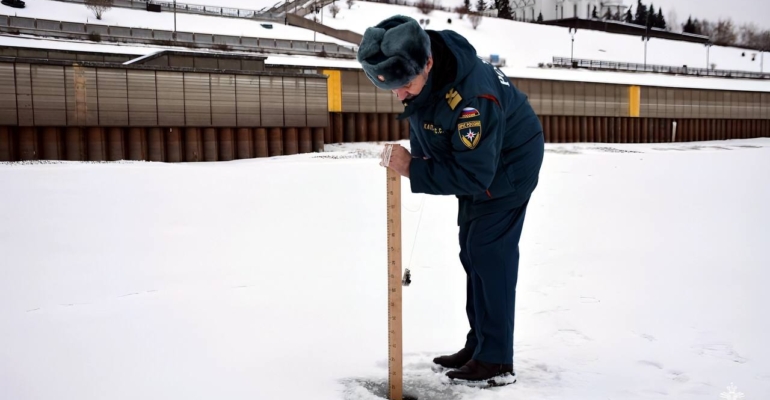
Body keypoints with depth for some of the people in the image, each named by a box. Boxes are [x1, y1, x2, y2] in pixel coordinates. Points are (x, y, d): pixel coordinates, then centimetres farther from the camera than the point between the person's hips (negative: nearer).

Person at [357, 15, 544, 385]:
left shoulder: (472, 95, -41)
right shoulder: (417, 74, -15)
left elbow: (474, 174, -37)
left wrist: (412, 170, -35)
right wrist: (417, 157, -3)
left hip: (507, 166, -9)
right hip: (472, 162, 9)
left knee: (488, 254, -11)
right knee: (472, 254, 11)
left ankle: (496, 360, -2)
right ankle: (478, 346, 21)